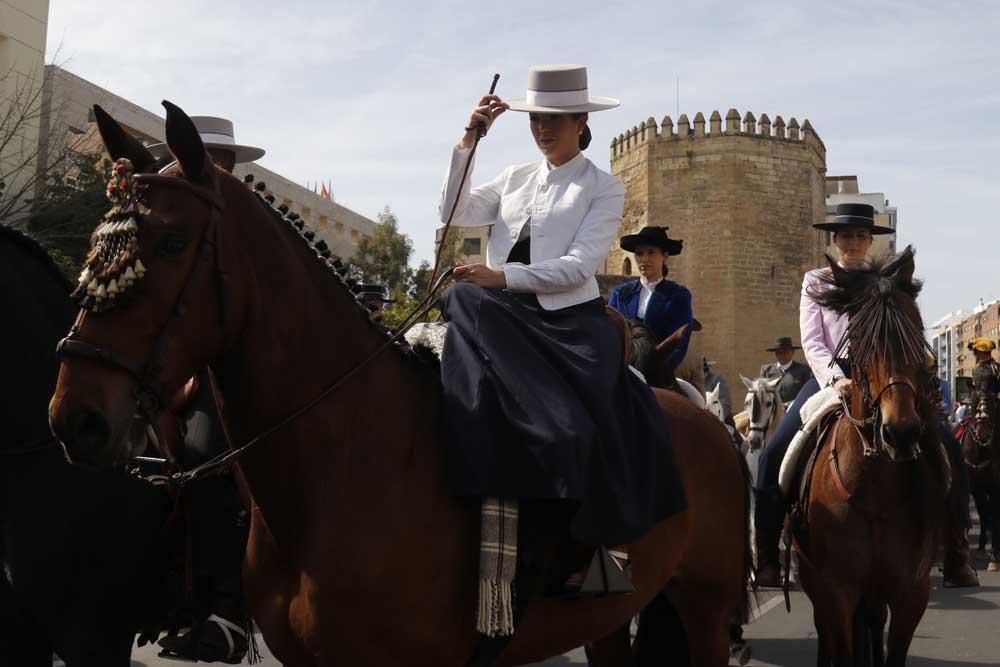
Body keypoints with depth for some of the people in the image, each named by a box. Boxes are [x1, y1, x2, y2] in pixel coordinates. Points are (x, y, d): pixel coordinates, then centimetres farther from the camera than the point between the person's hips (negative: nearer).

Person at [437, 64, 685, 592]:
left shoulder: (603, 188, 4)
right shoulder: (517, 178, 19)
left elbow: (579, 265, -9)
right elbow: (456, 211, 8)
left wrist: (503, 276, -19)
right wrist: (468, 141, 2)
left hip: (571, 322, -4)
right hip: (504, 318, 4)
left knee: (571, 427, -25)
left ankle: (592, 543, -9)